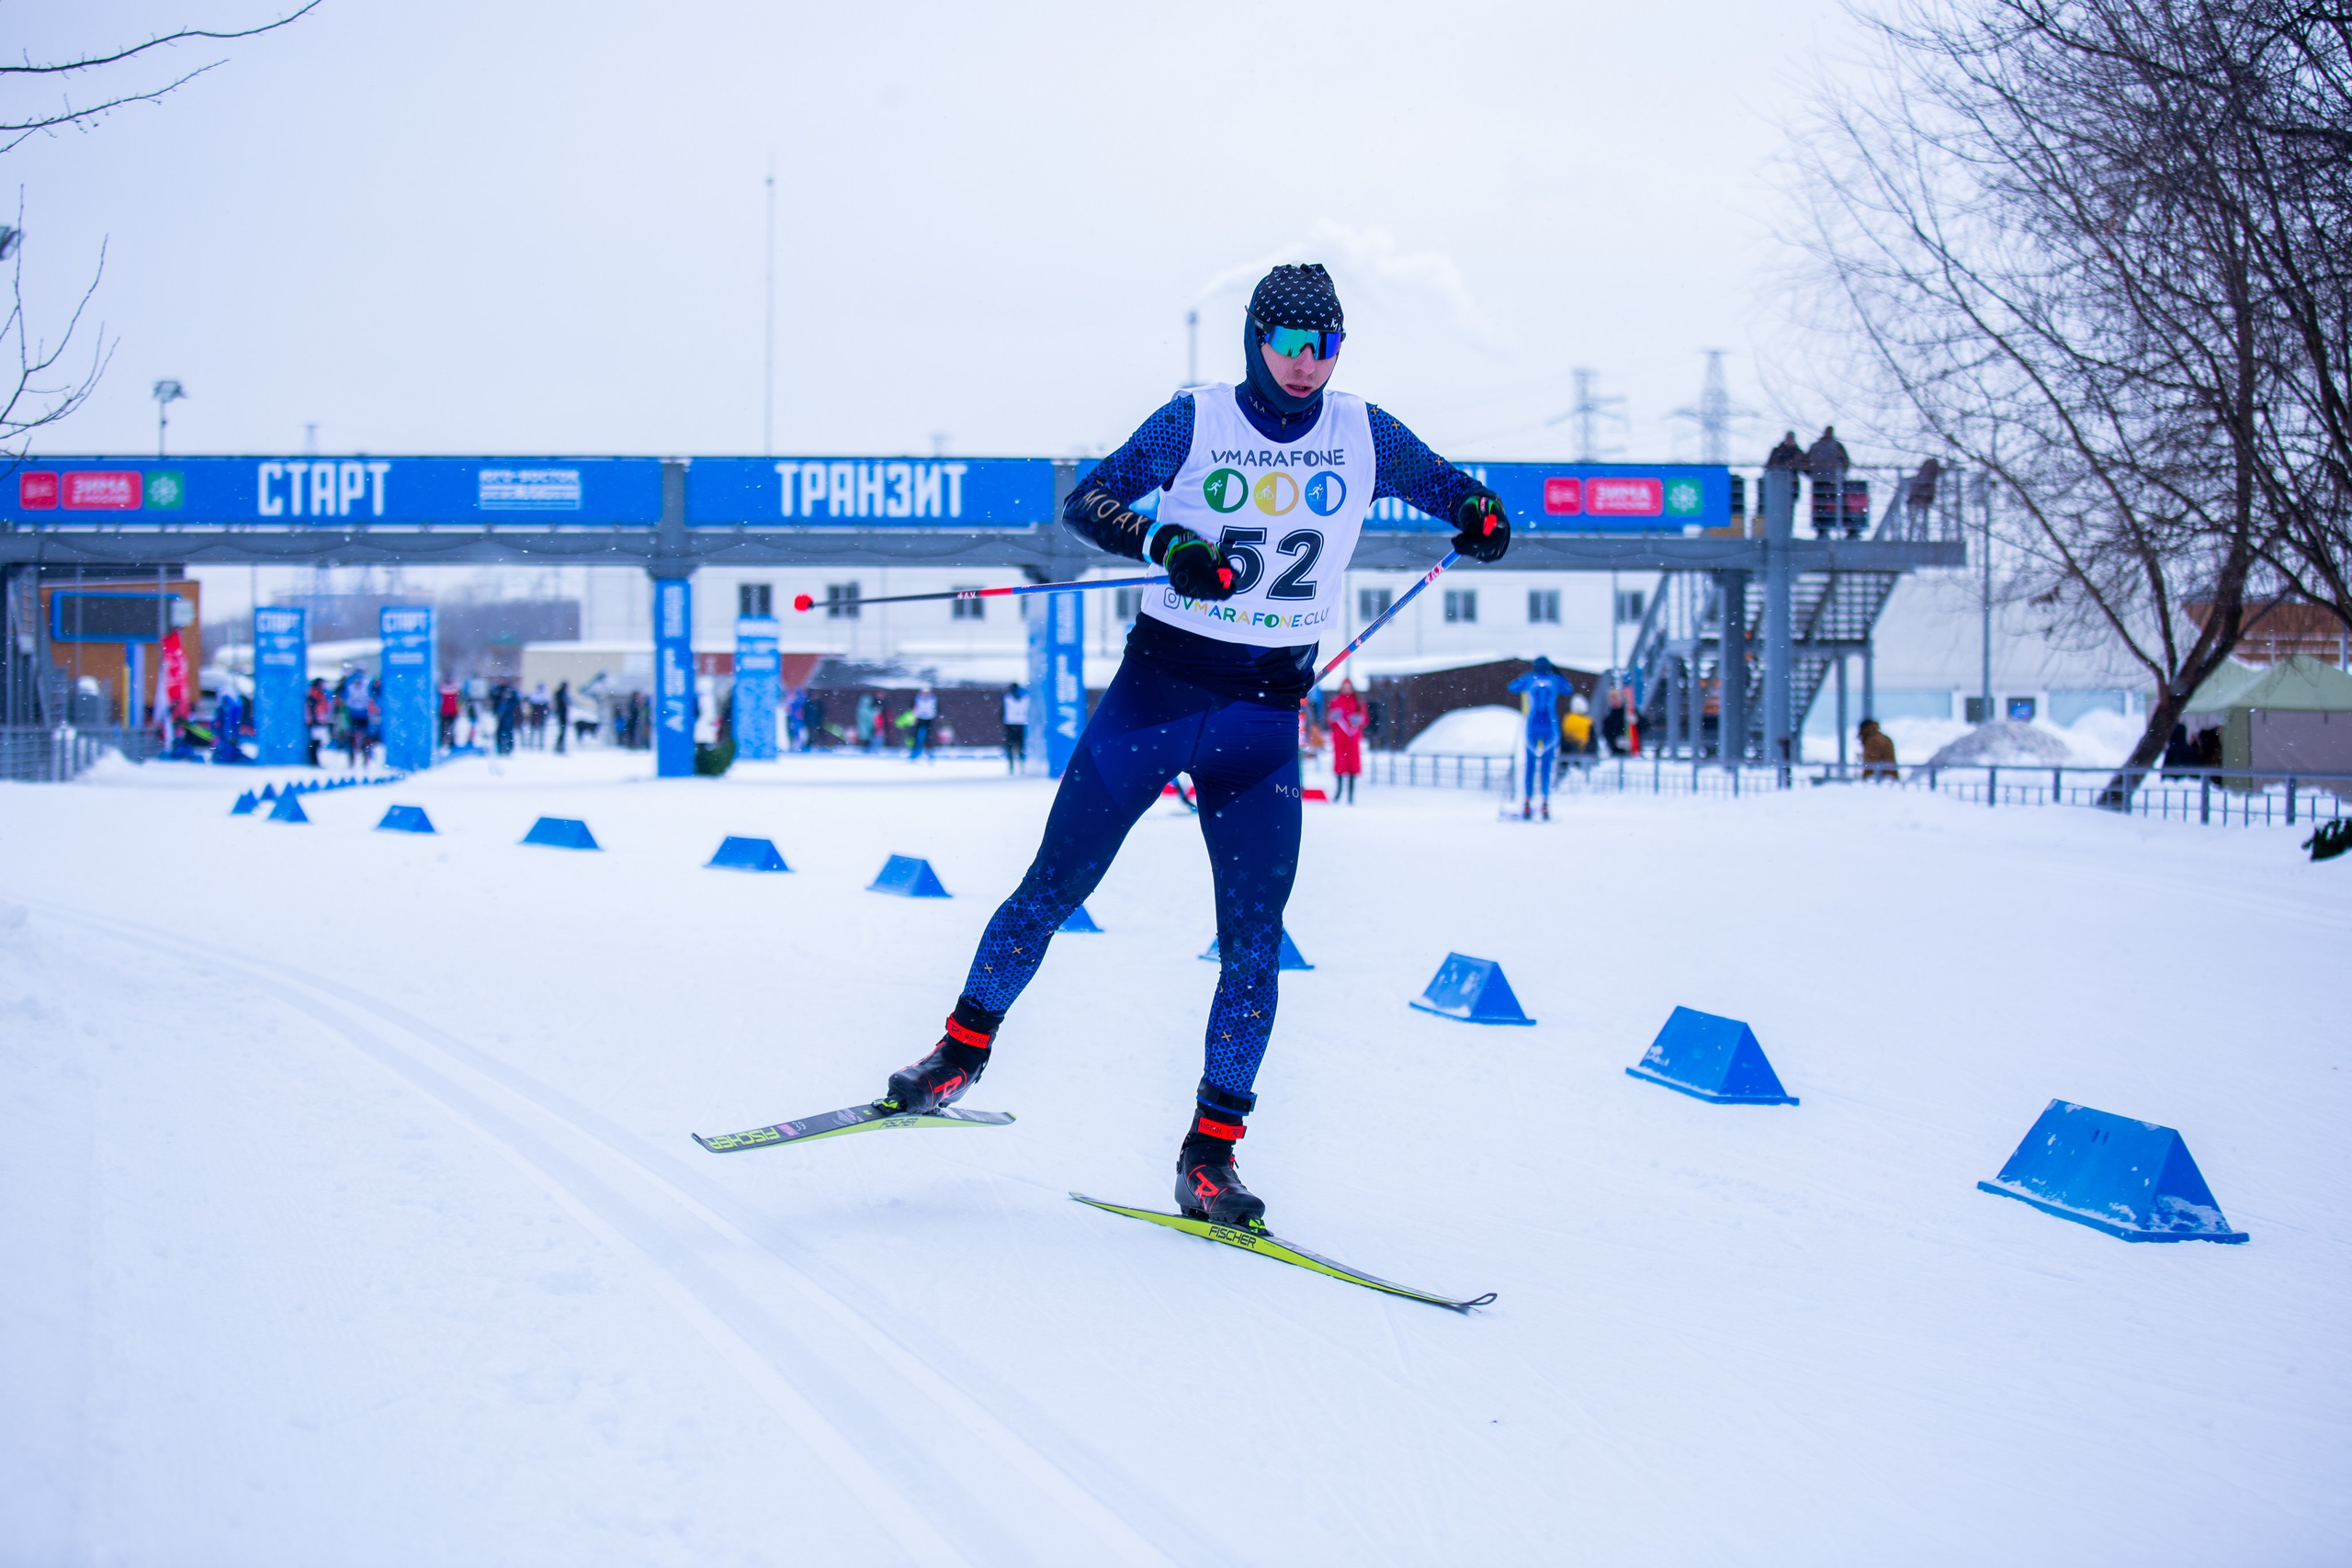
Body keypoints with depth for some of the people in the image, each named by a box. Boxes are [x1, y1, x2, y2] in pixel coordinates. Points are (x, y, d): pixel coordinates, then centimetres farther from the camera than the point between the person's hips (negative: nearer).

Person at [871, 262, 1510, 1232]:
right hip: (1158, 685, -1)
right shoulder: (1196, 421, -5)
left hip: (1265, 716, 2)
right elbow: (1086, 502, -10)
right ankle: (963, 1052, 25)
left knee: (1254, 939, -4)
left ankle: (1211, 1155, 4)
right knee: (1055, 886, 4)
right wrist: (1165, 544, -28)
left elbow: (1456, 493, 14)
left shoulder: (1365, 436, 3)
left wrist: (1483, 518, -10)